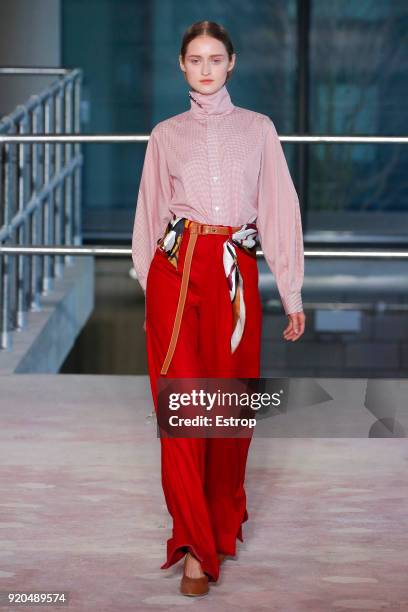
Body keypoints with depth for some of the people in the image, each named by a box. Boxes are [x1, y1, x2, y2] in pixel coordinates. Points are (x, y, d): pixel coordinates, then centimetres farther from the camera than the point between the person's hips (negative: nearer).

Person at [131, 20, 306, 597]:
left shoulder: (258, 129, 9)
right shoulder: (166, 135, 10)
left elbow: (280, 209, 7)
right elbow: (151, 213, 13)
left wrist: (293, 295, 3)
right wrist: (147, 292, 10)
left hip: (237, 275, 0)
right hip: (177, 272, 0)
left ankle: (224, 520, 29)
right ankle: (197, 547, -4)